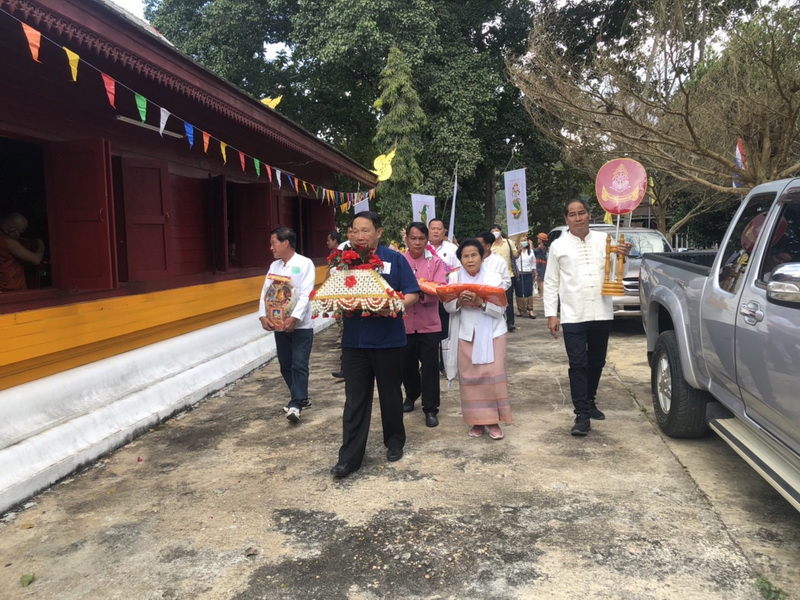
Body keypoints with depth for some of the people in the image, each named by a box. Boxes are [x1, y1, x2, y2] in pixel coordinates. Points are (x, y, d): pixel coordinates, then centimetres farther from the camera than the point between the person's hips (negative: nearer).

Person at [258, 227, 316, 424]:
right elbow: (265, 292, 6)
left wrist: (294, 317, -25)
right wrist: (263, 315, -9)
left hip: (300, 325, -6)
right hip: (279, 325, 6)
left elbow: (306, 294, -16)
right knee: (286, 366, 12)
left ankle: (296, 404, -6)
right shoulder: (274, 266, 10)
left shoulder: (305, 264, -7)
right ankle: (301, 398, 26)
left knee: (299, 365, -7)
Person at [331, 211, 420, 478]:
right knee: (355, 399, 4)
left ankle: (395, 442, 33)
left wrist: (393, 307, -21)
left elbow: (412, 294, -3)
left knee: (390, 394, 13)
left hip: (388, 339, -2)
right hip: (355, 340, 2)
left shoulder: (394, 259, -2)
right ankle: (350, 456, 9)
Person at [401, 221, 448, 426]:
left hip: (429, 323, -1)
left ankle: (431, 409, 9)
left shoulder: (435, 262, 2)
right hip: (405, 322, 1)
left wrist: (422, 292, -27)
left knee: (430, 367, -1)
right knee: (407, 364, 14)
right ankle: (411, 395, 39)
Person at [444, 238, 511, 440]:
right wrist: (460, 302, -20)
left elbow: (500, 309, -7)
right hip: (466, 334, 2)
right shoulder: (455, 278, 4)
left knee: (493, 375, -2)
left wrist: (480, 302, -23)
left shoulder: (494, 277, -1)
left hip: (491, 333, -1)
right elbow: (448, 306, 0)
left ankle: (494, 420, 6)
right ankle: (477, 420, 14)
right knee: (469, 377, 3)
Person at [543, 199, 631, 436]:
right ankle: (582, 415, -1)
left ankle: (589, 402, 34)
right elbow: (551, 283, 3)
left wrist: (623, 256, -7)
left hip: (601, 314, 3)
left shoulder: (604, 241, 7)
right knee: (578, 365, -4)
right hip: (573, 316, -3)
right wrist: (551, 314, -4)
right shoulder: (558, 246, 2)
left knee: (596, 363, 15)